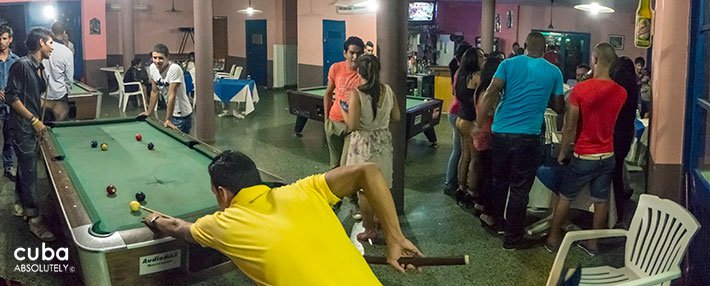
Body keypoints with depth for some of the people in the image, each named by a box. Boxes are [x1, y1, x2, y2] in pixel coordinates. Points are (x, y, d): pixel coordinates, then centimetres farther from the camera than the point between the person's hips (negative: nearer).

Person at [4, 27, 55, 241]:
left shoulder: (40, 68, 10)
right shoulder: (22, 65, -16)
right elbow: (12, 97, -18)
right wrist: (34, 120, -18)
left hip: (32, 127, 9)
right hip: (22, 128, -9)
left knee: (25, 167, 20)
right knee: (29, 171, -4)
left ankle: (20, 204, 37)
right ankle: (34, 219, 2)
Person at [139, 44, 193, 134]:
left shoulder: (175, 69, -24)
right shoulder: (152, 68, -3)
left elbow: (172, 95, -24)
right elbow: (154, 91, 9)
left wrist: (168, 120, -23)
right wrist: (149, 112, 12)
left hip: (182, 115, -7)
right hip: (169, 111, 7)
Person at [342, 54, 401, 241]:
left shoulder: (356, 94, -19)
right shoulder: (388, 91, -4)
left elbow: (352, 125, -19)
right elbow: (396, 118, 3)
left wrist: (343, 109, -2)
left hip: (364, 144, -5)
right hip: (383, 142, 5)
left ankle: (370, 230, 16)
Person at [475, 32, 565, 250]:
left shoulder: (509, 64, 4)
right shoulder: (554, 72, 4)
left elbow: (490, 95, -6)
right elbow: (558, 108, 10)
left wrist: (479, 124, -2)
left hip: (500, 132, 3)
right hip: (528, 136, -2)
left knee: (500, 181, 20)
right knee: (519, 188, 4)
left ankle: (499, 222, 36)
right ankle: (513, 238, 11)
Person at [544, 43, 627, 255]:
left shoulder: (581, 89, -17)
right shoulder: (621, 92, -4)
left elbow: (570, 127, -13)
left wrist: (562, 153, -3)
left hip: (584, 156, -4)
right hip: (607, 156, 4)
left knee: (565, 198, 11)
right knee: (601, 201, 12)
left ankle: (553, 239, 20)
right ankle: (592, 243, 22)